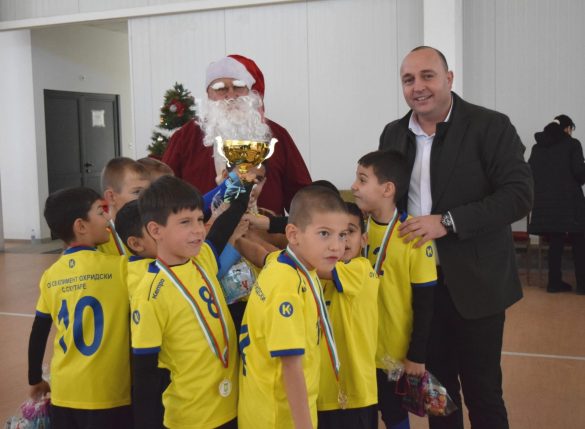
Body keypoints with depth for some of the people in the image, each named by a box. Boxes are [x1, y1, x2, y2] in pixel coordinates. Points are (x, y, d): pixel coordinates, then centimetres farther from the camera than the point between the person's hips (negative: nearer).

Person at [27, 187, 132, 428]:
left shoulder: (50, 276, 2)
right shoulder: (118, 267, -13)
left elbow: (38, 335, 8)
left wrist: (35, 380, 21)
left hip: (63, 392, 5)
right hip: (107, 395, -5)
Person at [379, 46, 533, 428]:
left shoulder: (490, 126, -9)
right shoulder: (394, 134, 7)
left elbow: (519, 195, -16)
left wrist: (447, 221, -23)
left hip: (474, 282, -4)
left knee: (482, 392, 6)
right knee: (437, 385, 16)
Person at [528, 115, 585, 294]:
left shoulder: (537, 146, 11)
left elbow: (529, 172, 7)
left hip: (544, 201, 5)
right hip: (568, 199, -5)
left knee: (555, 242, 11)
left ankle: (555, 282, 11)